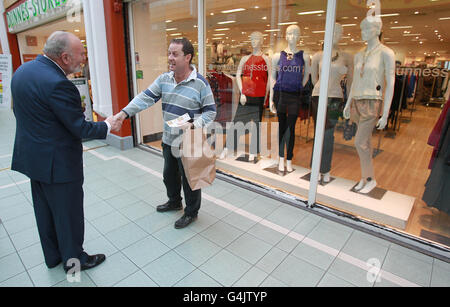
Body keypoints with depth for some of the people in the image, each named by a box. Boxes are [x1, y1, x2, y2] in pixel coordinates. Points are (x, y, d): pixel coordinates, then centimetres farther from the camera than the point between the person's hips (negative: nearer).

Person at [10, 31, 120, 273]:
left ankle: (53, 255, 41)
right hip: (57, 162, -9)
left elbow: (19, 111, 14)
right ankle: (74, 259, 30)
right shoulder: (57, 83, -26)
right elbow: (80, 129, -22)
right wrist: (107, 126, -4)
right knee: (68, 214, 10)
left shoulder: (23, 70, 4)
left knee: (45, 210, 22)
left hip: (32, 156, 9)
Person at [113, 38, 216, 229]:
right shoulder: (164, 79, 3)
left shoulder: (200, 84, -14)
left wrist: (193, 125, -25)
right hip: (168, 140, 7)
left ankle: (191, 212, 30)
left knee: (189, 179, 8)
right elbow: (146, 98, -4)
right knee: (169, 174, 24)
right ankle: (174, 202, 49)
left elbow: (210, 112, -10)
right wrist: (125, 113, -16)